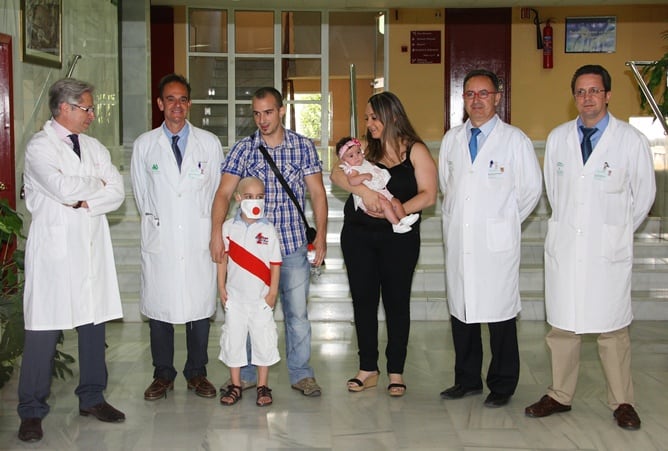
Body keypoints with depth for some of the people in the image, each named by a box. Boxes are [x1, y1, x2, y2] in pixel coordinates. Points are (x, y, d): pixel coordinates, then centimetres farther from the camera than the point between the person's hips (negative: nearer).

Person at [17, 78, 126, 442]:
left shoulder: (94, 148, 14)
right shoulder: (39, 146, -4)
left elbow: (117, 193, 4)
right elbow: (63, 188, -19)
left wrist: (84, 201, -11)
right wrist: (97, 184, -3)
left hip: (92, 247, 6)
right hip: (55, 246, -6)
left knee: (94, 322, 10)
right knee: (44, 330, -3)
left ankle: (92, 397, 24)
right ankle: (31, 412, 7)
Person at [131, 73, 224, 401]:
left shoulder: (210, 143, 5)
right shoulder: (144, 144, 5)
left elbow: (217, 190, 10)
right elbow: (140, 192, 13)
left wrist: (208, 225, 8)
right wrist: (155, 219, 11)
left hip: (199, 239, 0)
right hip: (160, 239, 0)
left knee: (200, 308, 4)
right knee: (158, 309, 4)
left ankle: (196, 372, 19)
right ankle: (163, 375, 18)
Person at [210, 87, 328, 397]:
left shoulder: (303, 146, 2)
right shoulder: (243, 149, 1)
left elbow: (317, 193, 4)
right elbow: (224, 192, -6)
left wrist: (321, 236, -2)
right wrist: (217, 232, -20)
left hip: (293, 244, 0)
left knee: (297, 312, 5)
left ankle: (301, 373, 19)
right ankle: (245, 374, 23)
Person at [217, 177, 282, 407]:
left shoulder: (268, 229, -4)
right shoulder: (228, 227, -1)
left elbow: (275, 263, -2)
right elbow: (222, 258, 4)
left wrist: (273, 291, -5)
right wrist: (221, 287, 1)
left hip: (261, 297, -1)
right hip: (235, 295, 1)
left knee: (264, 339, 4)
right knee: (233, 338, 7)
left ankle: (263, 386, 16)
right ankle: (235, 385, 19)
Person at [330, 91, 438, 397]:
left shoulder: (415, 151, 0)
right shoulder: (364, 148, 8)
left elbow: (428, 195, -7)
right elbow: (337, 174, -6)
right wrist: (363, 190, -23)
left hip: (399, 237, -3)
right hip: (358, 236, 3)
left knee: (396, 302, 4)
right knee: (363, 300, 7)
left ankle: (396, 371, 15)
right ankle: (368, 368, 18)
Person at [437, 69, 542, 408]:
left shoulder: (515, 140, -3)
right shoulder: (451, 140, 11)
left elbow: (532, 188, 3)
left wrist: (505, 221, 6)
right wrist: (453, 219, 14)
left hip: (497, 243, -4)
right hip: (458, 242, 4)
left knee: (499, 314, 1)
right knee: (460, 312, 9)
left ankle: (502, 386, 15)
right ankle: (467, 380, 23)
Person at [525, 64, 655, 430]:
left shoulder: (631, 140, -3)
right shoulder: (557, 138, 6)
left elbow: (644, 195, 6)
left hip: (608, 250, -3)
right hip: (564, 246, 3)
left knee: (612, 328, 1)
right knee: (561, 324, 8)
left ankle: (622, 403, 15)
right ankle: (560, 395, 21)